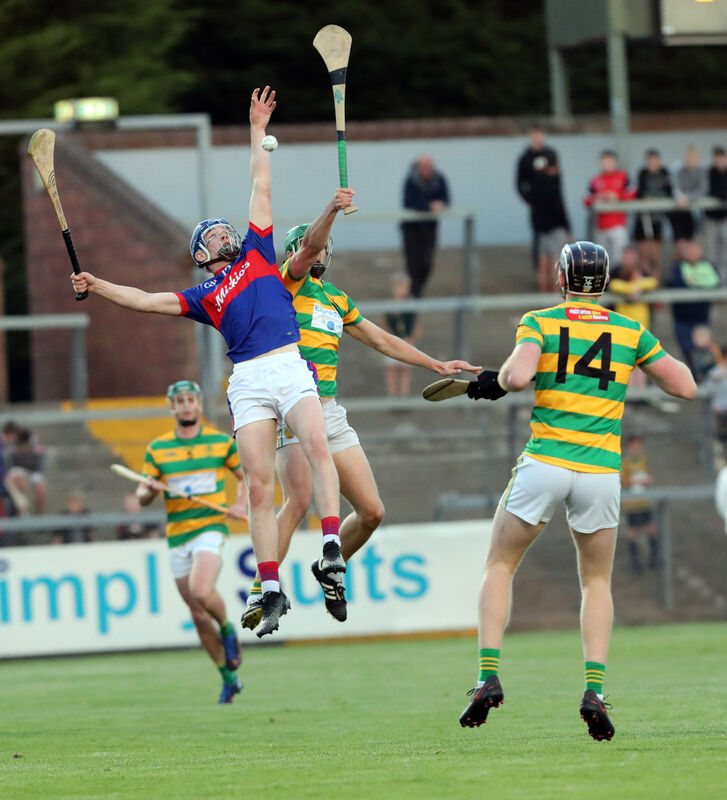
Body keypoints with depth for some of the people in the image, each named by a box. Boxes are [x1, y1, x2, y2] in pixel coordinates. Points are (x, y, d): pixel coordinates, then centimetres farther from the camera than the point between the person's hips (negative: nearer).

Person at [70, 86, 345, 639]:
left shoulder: (257, 253, 24)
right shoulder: (204, 297, 23)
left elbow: (261, 189, 25)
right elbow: (148, 301, 18)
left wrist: (258, 132, 28)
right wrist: (99, 287, 9)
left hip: (292, 367, -1)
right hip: (249, 381, 1)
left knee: (317, 446, -28)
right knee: (259, 485, -9)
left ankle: (332, 546, -34)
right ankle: (272, 593, -8)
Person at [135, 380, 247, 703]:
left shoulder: (221, 442, 5)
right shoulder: (157, 449, 7)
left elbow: (246, 475, 18)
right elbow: (141, 497, 7)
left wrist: (240, 505, 0)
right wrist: (150, 490, -16)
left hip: (210, 528, -3)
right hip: (177, 537, 3)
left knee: (201, 591, -30)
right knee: (199, 616, 5)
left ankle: (228, 629, 1)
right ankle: (229, 678, 19)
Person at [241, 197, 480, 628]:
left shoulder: (337, 298, 21)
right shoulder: (288, 282, 1)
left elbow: (381, 339, 30)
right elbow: (309, 245, -19)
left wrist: (437, 365, 30)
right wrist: (332, 209, -35)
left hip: (333, 414, 7)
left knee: (372, 511, 4)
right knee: (299, 500, -27)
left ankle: (329, 569, 30)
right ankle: (262, 590, -22)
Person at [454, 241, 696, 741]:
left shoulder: (540, 322, 2)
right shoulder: (630, 331, 7)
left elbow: (518, 375, -17)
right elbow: (686, 387, 9)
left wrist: (496, 383, 5)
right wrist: (657, 352, 26)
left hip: (544, 463, -1)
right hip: (601, 472, 2)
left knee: (500, 567, 16)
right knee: (597, 582, 18)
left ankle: (489, 676, -1)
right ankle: (594, 690, -1)